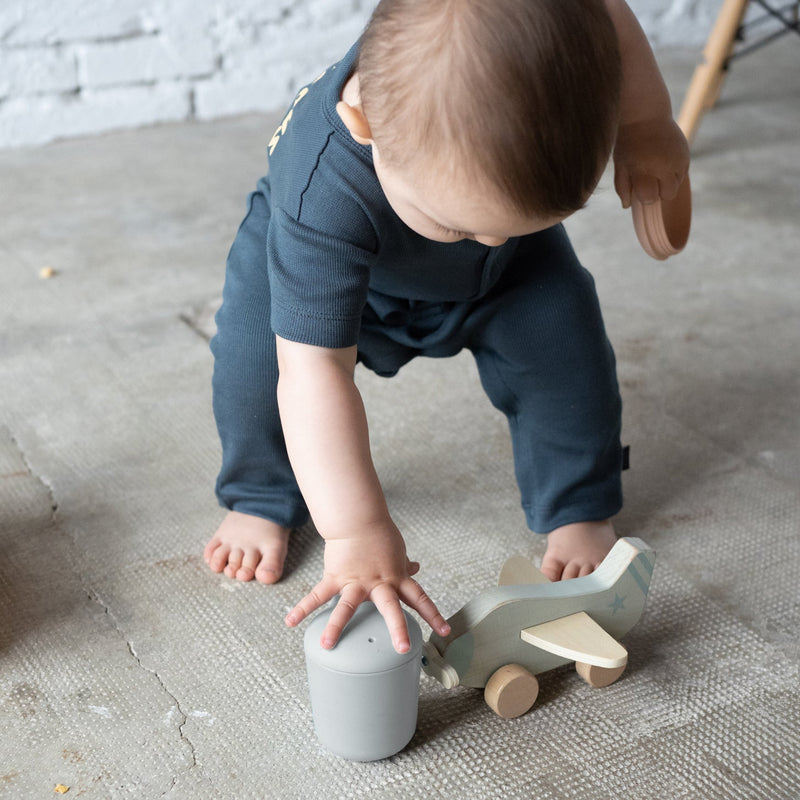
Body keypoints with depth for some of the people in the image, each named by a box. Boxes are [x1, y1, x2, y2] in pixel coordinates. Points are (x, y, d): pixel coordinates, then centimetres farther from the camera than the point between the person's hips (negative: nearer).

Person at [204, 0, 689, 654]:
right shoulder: (323, 196, -49)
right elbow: (314, 369, -48)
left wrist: (647, 127, -13)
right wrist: (357, 533, -51)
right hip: (330, 258, -2)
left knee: (561, 330, -16)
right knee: (257, 349, -24)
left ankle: (580, 507, 8)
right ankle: (261, 499, 7)